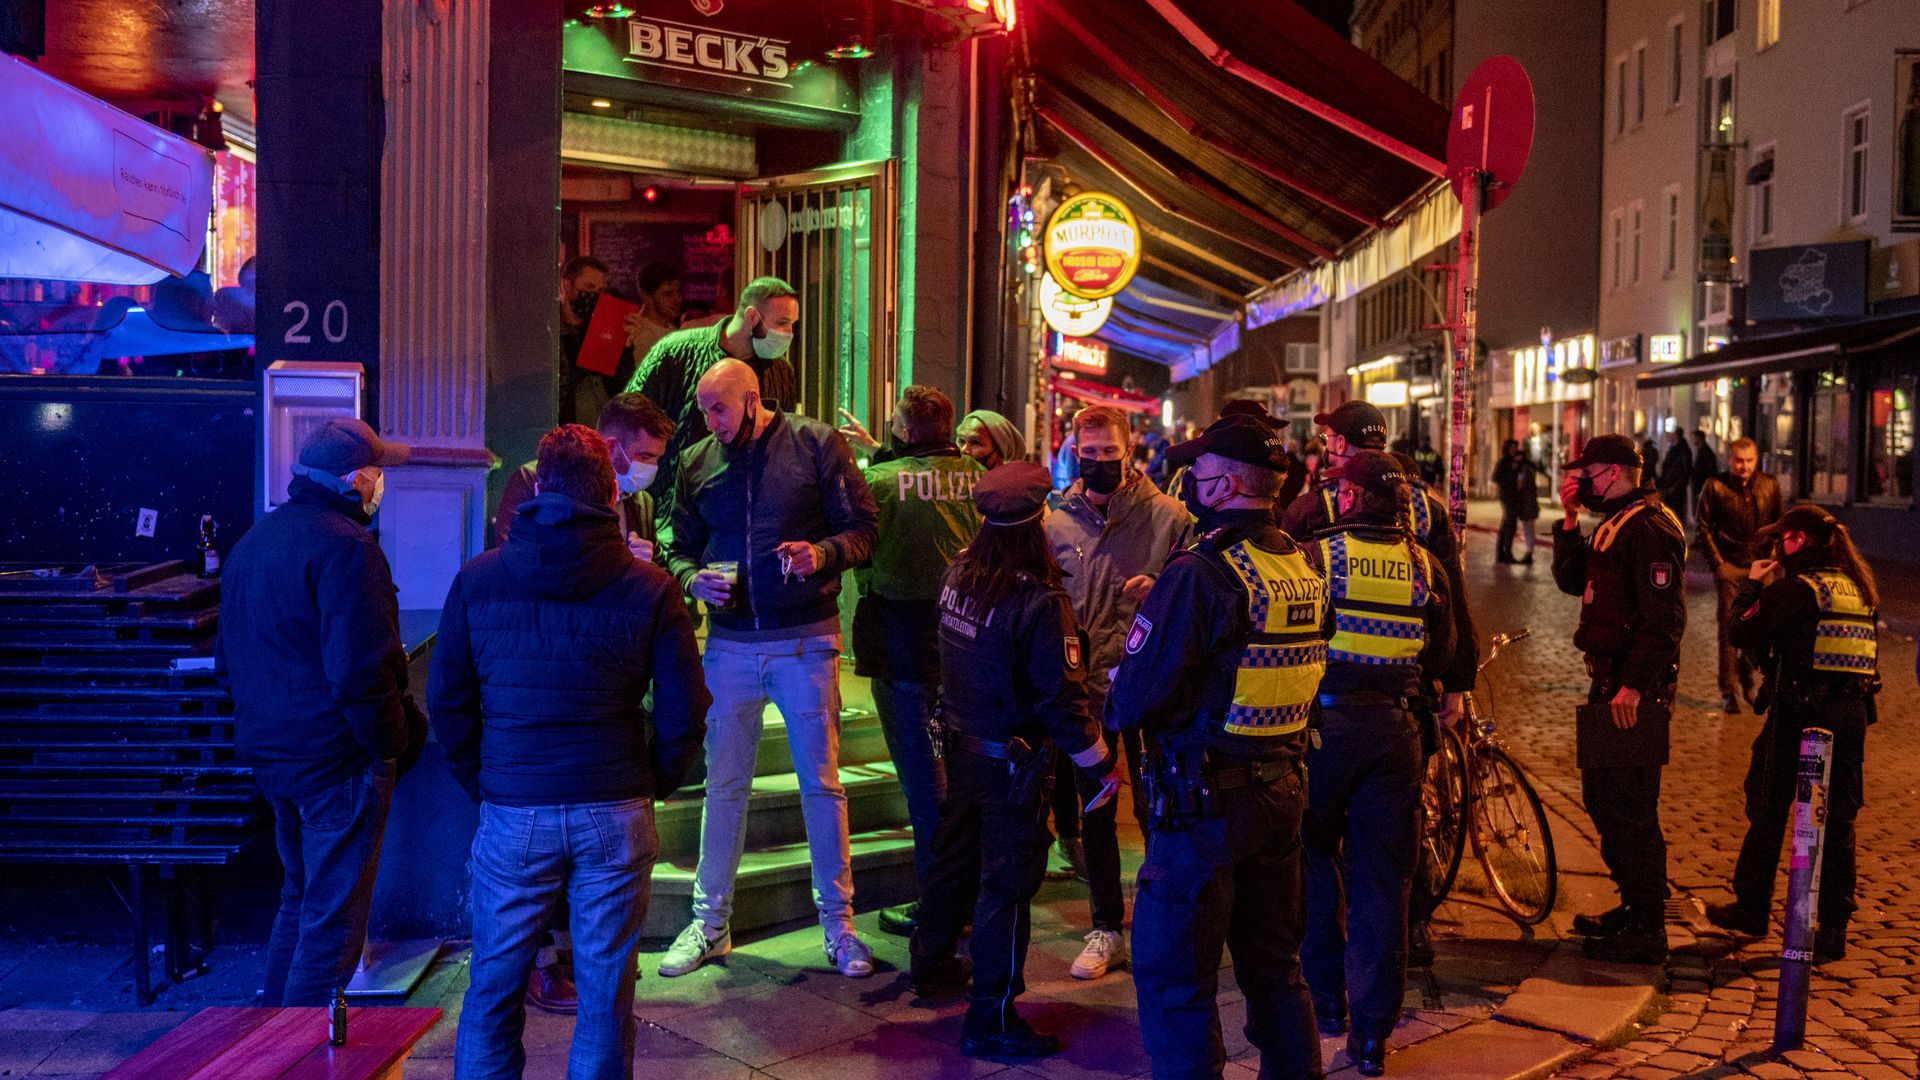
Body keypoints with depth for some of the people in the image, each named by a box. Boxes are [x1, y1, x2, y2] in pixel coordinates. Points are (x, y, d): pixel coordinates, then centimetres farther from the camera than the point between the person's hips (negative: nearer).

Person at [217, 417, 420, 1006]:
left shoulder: (254, 539, 11)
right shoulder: (345, 546, -19)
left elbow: (233, 657, 19)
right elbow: (360, 670, -25)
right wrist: (396, 741, -14)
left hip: (268, 752, 10)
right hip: (338, 758, -10)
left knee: (299, 898, 24)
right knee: (334, 918, 0)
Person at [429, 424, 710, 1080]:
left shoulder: (476, 580, -1)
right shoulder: (649, 588, -4)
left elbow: (446, 701, 4)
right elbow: (683, 710, -4)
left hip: (512, 812, 1)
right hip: (615, 815, 0)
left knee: (493, 987, 13)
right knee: (605, 990, 10)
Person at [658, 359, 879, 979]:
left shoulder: (816, 444, -3)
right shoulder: (696, 464, 7)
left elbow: (864, 527, -3)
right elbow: (679, 549, 12)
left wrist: (823, 552, -22)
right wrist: (693, 578, -10)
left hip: (806, 641, -3)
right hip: (729, 643, 3)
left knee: (821, 783, 5)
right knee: (724, 785, 10)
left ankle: (838, 921, 18)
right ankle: (710, 922, 23)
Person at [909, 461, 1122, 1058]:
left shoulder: (958, 576, -4)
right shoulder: (1038, 601, -24)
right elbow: (1061, 696, -21)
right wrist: (1101, 762, -10)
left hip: (962, 743, 7)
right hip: (1013, 759, -7)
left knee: (955, 856, 23)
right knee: (1007, 881, 2)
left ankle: (931, 963, 41)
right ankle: (992, 1017, 10)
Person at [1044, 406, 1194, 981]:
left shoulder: (1166, 515, -3)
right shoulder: (1056, 523, 5)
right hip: (1087, 689, 3)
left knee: (1156, 809, 6)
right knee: (1096, 815, 9)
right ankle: (1106, 928, 22)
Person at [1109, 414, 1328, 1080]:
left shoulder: (1199, 573, -20)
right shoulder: (1302, 567, 4)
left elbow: (1138, 696, -21)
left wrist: (1113, 705, 1)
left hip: (1207, 804, -8)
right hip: (1284, 791, 8)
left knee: (1173, 976, 4)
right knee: (1274, 963, 22)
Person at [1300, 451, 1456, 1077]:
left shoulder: (1317, 556, -8)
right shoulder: (1424, 566, 2)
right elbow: (1440, 657, 8)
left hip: (1326, 721, -2)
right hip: (1396, 730, 2)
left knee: (1316, 862, 16)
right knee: (1383, 880, 7)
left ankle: (1326, 999, 24)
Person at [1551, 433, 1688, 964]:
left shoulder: (1650, 528, -16)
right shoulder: (1616, 524, 16)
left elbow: (1665, 618, -22)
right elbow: (1572, 580, 17)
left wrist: (1634, 685, -26)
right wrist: (1570, 519, 7)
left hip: (1634, 687, -11)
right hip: (1610, 679, 11)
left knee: (1628, 808, -6)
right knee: (1602, 795, 18)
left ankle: (1647, 931, 3)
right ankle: (1633, 907, 30)